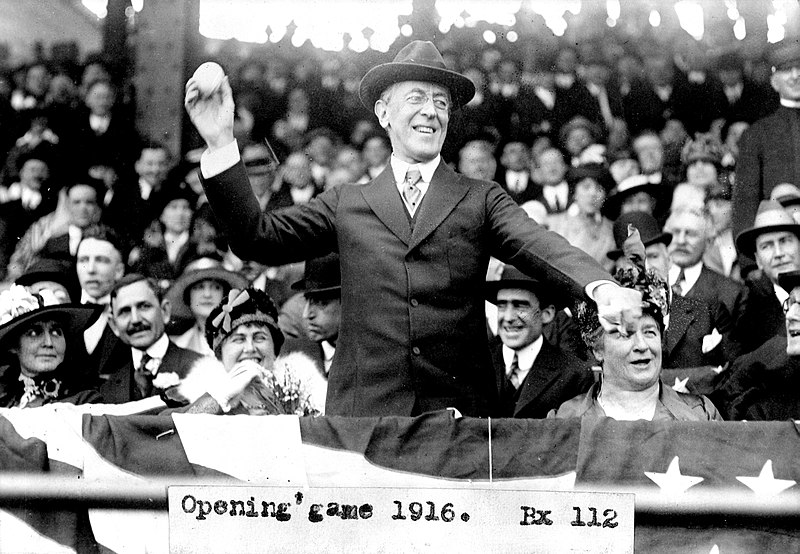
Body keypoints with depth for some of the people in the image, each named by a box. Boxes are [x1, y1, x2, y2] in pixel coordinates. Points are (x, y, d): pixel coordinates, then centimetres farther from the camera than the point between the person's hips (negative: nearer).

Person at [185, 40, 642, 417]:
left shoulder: (482, 202, 11)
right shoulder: (346, 205, 14)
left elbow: (541, 246, -5)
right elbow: (257, 238, 8)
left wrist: (602, 287, -26)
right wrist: (221, 144, -1)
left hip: (458, 412, 0)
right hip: (364, 410, 1)